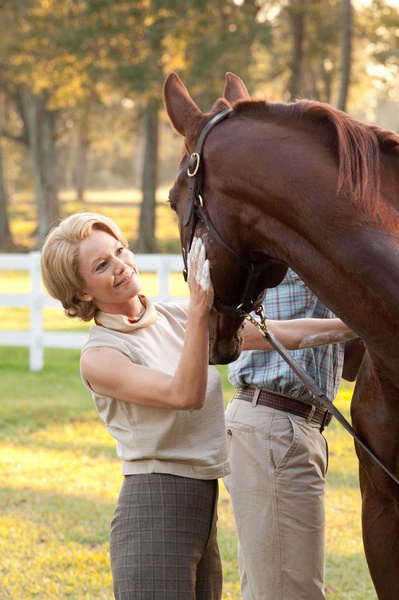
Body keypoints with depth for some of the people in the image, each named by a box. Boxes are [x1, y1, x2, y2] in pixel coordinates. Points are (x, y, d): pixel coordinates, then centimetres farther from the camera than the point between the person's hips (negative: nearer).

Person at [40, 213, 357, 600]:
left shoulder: (177, 318, 9)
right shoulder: (99, 358, -10)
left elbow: (279, 334, 8)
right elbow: (185, 395, -25)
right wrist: (199, 312, -32)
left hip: (204, 510, 7)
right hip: (154, 509, -7)